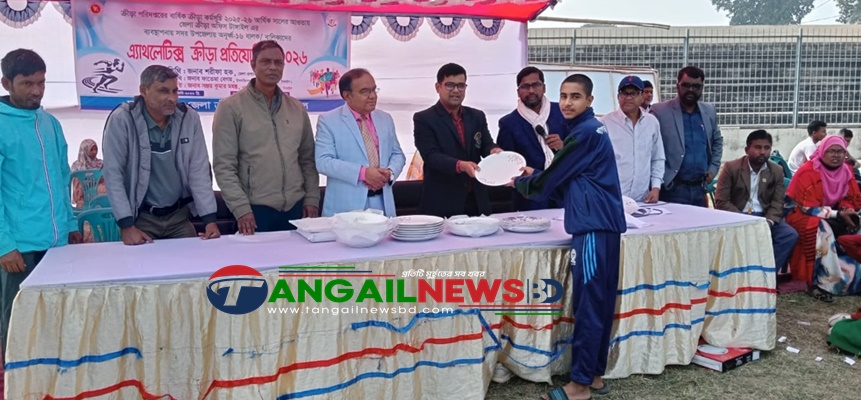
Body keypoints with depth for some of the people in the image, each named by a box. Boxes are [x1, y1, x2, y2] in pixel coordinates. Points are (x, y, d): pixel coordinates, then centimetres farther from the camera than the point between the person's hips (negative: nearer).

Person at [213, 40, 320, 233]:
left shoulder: (297, 109, 12)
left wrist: (312, 199, 5)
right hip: (255, 210, -4)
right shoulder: (231, 107, -2)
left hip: (296, 208, 4)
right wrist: (241, 208, -13)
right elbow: (224, 165, -7)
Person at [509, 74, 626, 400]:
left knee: (588, 306, -6)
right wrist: (535, 176, 18)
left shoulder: (585, 132, -11)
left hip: (594, 226, -10)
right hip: (602, 224, 10)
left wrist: (519, 183, 10)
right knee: (600, 303, 12)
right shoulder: (590, 129, 19)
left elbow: (553, 177, -7)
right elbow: (569, 177, 23)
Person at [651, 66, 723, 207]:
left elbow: (717, 141, 24)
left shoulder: (709, 111, 10)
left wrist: (713, 168, 11)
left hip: (700, 188, 5)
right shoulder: (659, 111, -7)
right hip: (672, 189, -5)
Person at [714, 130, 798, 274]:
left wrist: (768, 222, -18)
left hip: (764, 217, 4)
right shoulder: (731, 168, -4)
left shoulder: (777, 171, 7)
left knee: (790, 235, -21)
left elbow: (777, 203, 3)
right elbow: (721, 201, -8)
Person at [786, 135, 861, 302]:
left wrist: (846, 211, -17)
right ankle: (818, 282, -33)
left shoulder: (846, 171, 3)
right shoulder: (808, 172, -18)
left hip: (832, 217, 7)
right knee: (822, 230, -36)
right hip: (802, 216, -7)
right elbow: (809, 208, -21)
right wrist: (839, 214, -25)